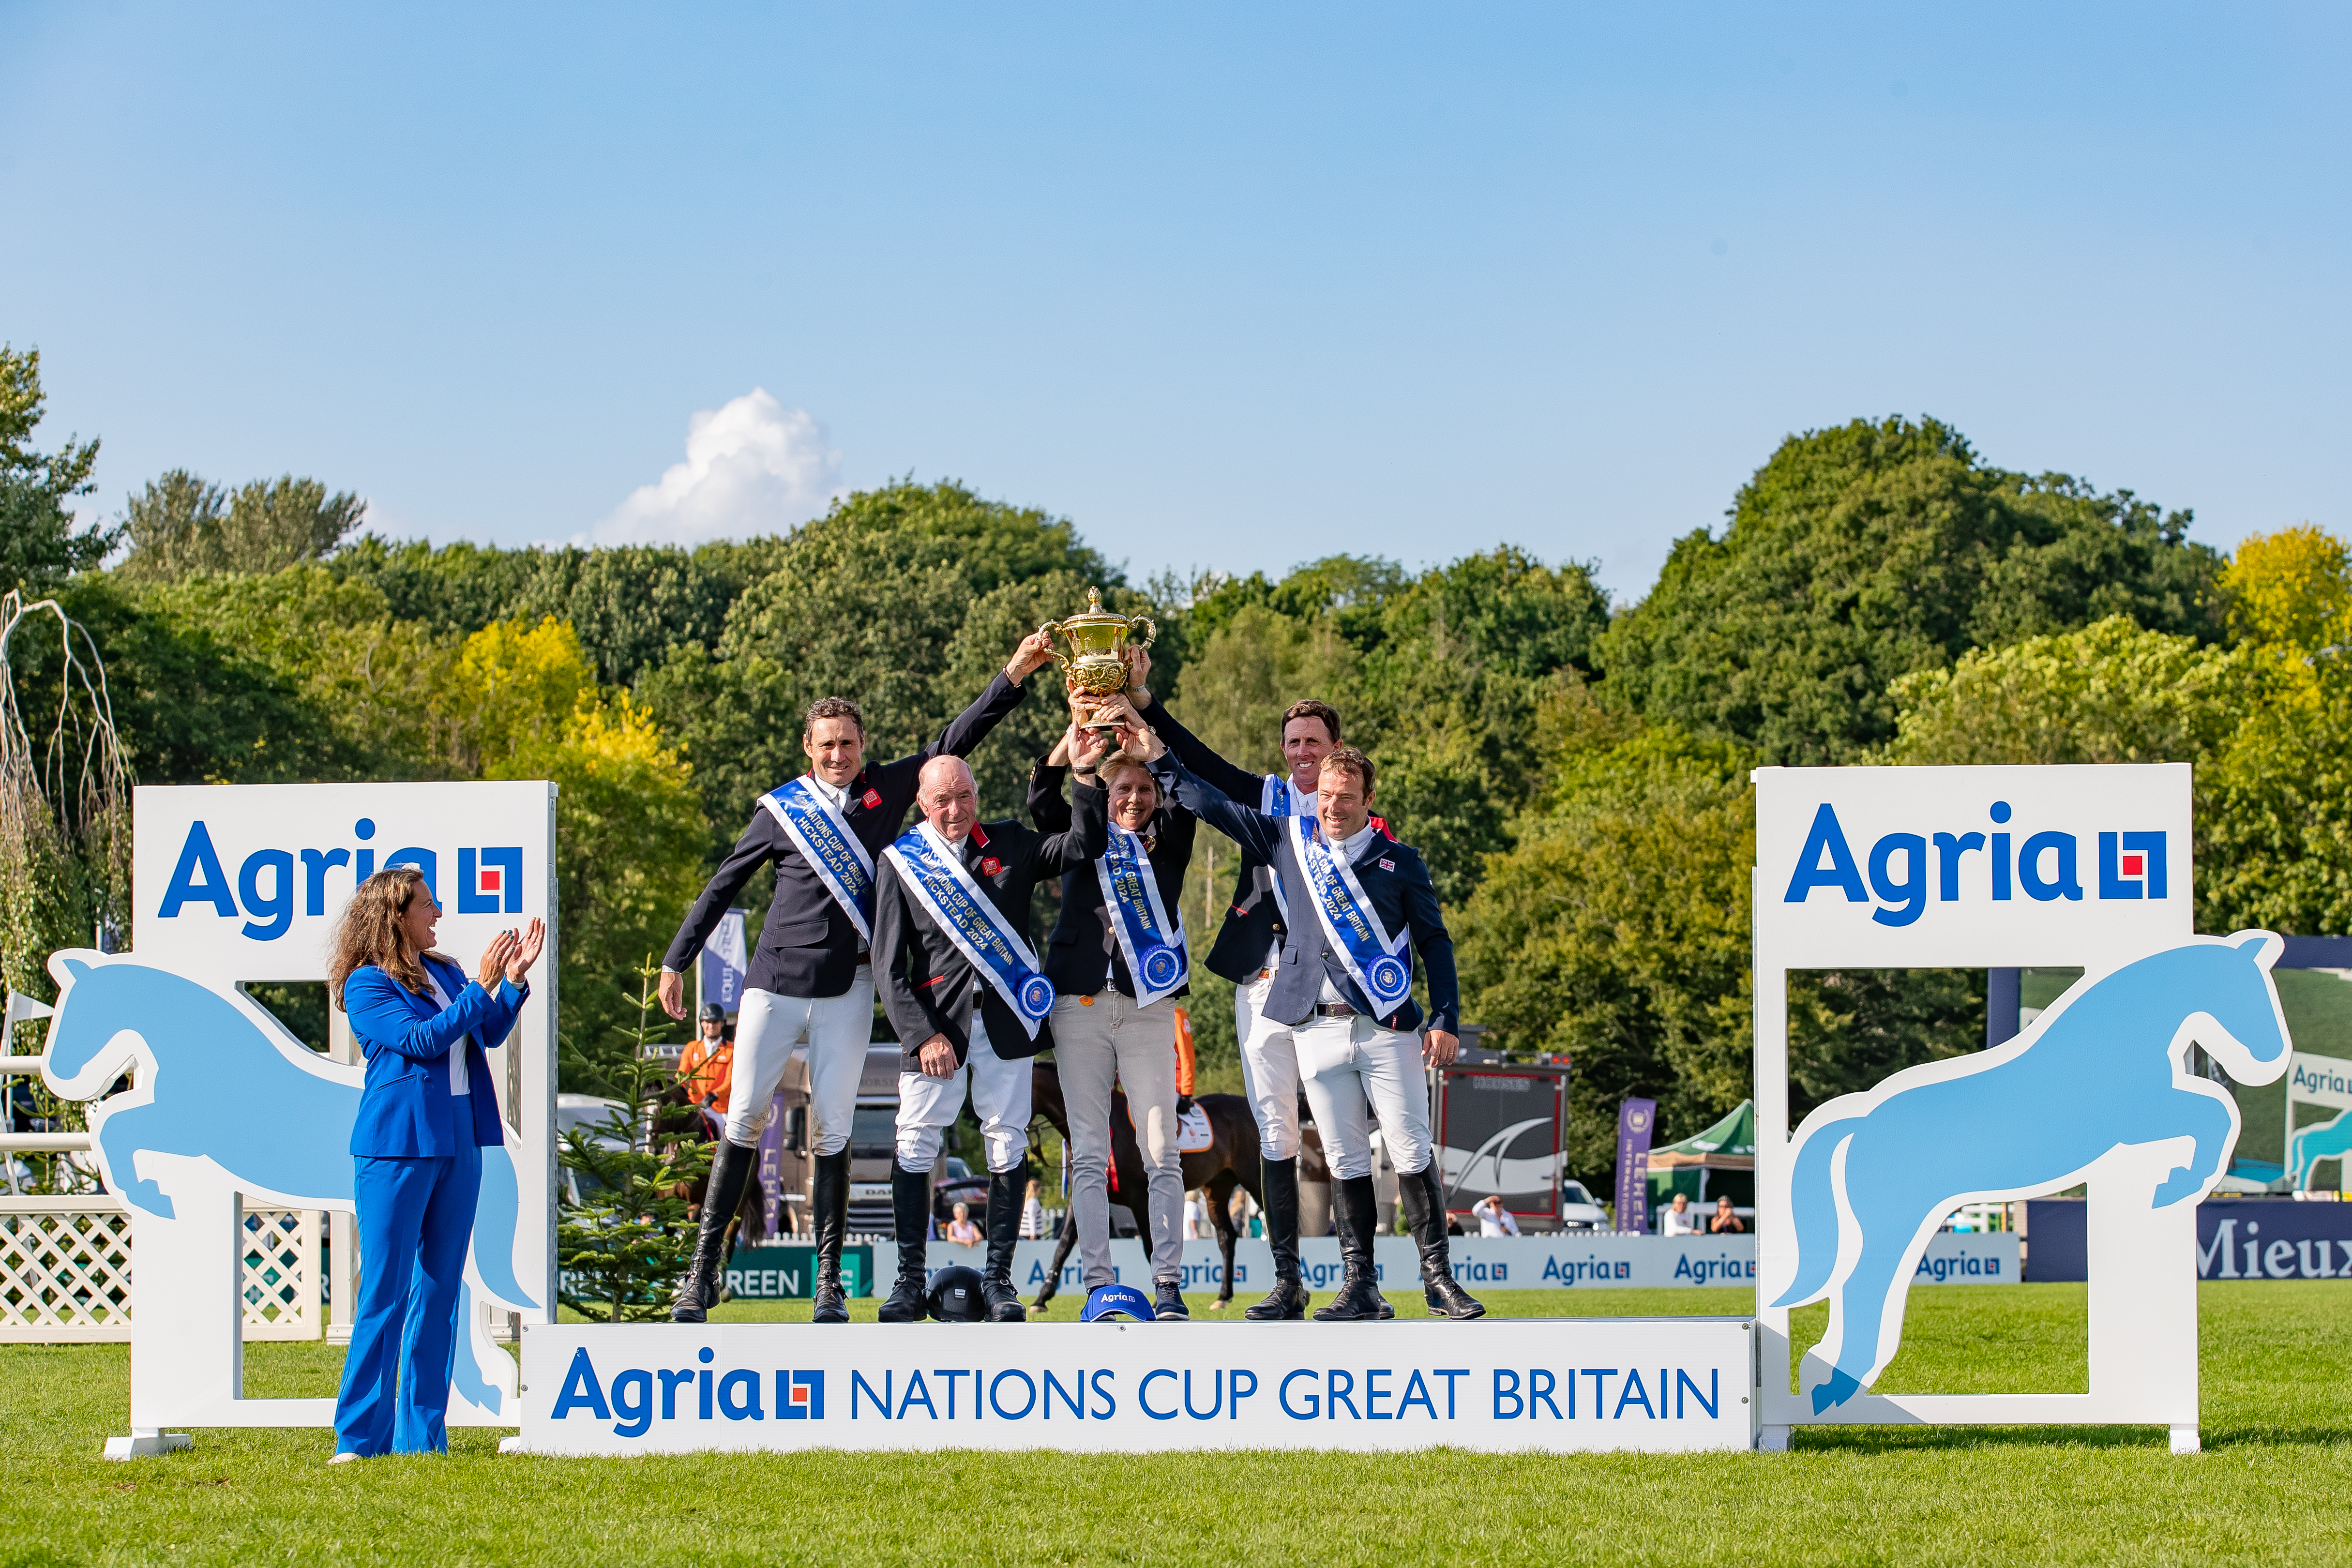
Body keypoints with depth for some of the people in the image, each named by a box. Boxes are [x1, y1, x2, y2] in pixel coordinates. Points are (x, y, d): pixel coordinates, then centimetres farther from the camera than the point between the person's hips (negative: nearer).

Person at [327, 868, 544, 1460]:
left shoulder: (443, 972, 14)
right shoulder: (366, 985, -6)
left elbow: (490, 1034, 13)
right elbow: (421, 1041, -17)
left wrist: (515, 978, 0)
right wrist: (481, 987, -17)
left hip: (457, 1144, 7)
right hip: (396, 1148, -7)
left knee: (439, 1290, 8)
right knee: (385, 1294, -6)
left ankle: (422, 1434, 13)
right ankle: (360, 1437, -2)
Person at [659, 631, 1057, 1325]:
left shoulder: (887, 792, 7)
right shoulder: (782, 810, 6)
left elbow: (955, 741, 7)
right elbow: (722, 887, 13)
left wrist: (1016, 675, -2)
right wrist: (675, 962, 12)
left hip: (847, 989, 0)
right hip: (776, 982, 0)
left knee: (831, 1130, -1)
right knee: (745, 1118, -3)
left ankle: (829, 1280, 2)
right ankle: (704, 1268, -1)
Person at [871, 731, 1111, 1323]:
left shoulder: (1011, 845, 10)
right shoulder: (900, 862, 5)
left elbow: (1085, 847, 1)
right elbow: (889, 965, 1)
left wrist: (1085, 778, -11)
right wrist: (922, 1035, -9)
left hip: (1006, 1020, 1)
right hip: (937, 1023, -1)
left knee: (1008, 1146, 0)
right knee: (915, 1147, -3)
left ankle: (998, 1280, 7)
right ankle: (910, 1280, 5)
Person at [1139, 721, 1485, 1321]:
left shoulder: (1399, 861, 5)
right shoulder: (1288, 840, 10)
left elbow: (1434, 940, 7)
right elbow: (1213, 805, 17)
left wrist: (1445, 1019, -1)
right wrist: (1159, 759, 15)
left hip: (1388, 1027, -2)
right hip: (1319, 1028, 2)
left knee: (1413, 1153, -6)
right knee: (1344, 1160, 3)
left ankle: (1439, 1279, -2)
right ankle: (1359, 1286, 6)